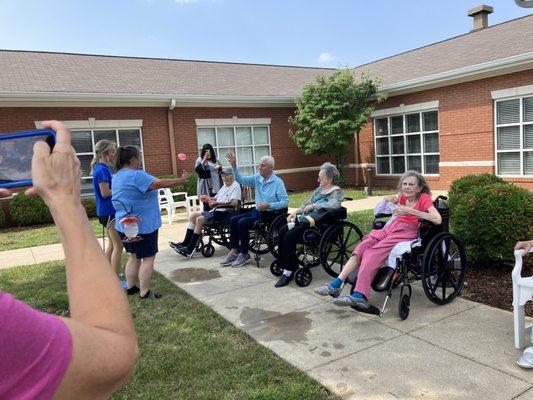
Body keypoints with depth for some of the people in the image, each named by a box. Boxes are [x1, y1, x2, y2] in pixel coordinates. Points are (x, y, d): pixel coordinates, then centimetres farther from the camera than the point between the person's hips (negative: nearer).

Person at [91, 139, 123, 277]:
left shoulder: (101, 168, 12)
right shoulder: (103, 170, -17)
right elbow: (105, 192, -22)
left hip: (106, 211, 10)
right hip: (109, 211, -10)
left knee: (112, 243, 20)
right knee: (118, 245, -4)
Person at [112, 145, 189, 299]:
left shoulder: (117, 176, 11)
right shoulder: (136, 175, -20)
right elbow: (159, 183, -25)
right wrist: (181, 180, -16)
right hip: (142, 225, -9)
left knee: (134, 256, 18)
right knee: (148, 257, -1)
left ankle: (130, 287, 23)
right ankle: (144, 292, 1)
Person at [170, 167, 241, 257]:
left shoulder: (235, 186, -7)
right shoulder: (224, 186, 23)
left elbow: (234, 203, -22)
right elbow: (216, 198, 23)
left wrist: (218, 203, -21)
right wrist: (208, 199, 2)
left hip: (224, 212, -10)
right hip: (215, 210, 10)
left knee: (200, 219, -23)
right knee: (194, 216, 2)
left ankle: (190, 249, -21)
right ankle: (185, 243, 1)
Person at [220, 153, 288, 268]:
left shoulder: (278, 182, -9)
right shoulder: (257, 178, 9)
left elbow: (285, 202, -14)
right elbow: (241, 180, 8)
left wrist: (269, 205, -24)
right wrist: (234, 166, -4)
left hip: (269, 214, -7)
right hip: (257, 211, 7)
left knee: (242, 223, -22)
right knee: (233, 220, -7)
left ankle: (244, 255, -9)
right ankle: (234, 251, -2)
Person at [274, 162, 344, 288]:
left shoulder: (336, 192, -1)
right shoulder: (319, 190, 23)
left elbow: (334, 205, -23)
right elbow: (306, 205, 24)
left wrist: (313, 205, -15)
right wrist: (295, 212, 5)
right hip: (305, 219, 8)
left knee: (290, 235, -26)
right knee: (282, 231, -15)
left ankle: (289, 271, -15)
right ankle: (284, 265, -6)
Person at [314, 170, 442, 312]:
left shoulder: (424, 198, 1)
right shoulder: (403, 197, 20)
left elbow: (438, 219, -15)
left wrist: (410, 211, -21)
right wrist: (391, 199, 10)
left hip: (407, 232, -6)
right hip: (390, 227, 7)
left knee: (372, 253, -28)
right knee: (360, 248, -18)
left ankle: (360, 296, -35)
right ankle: (336, 285, -24)